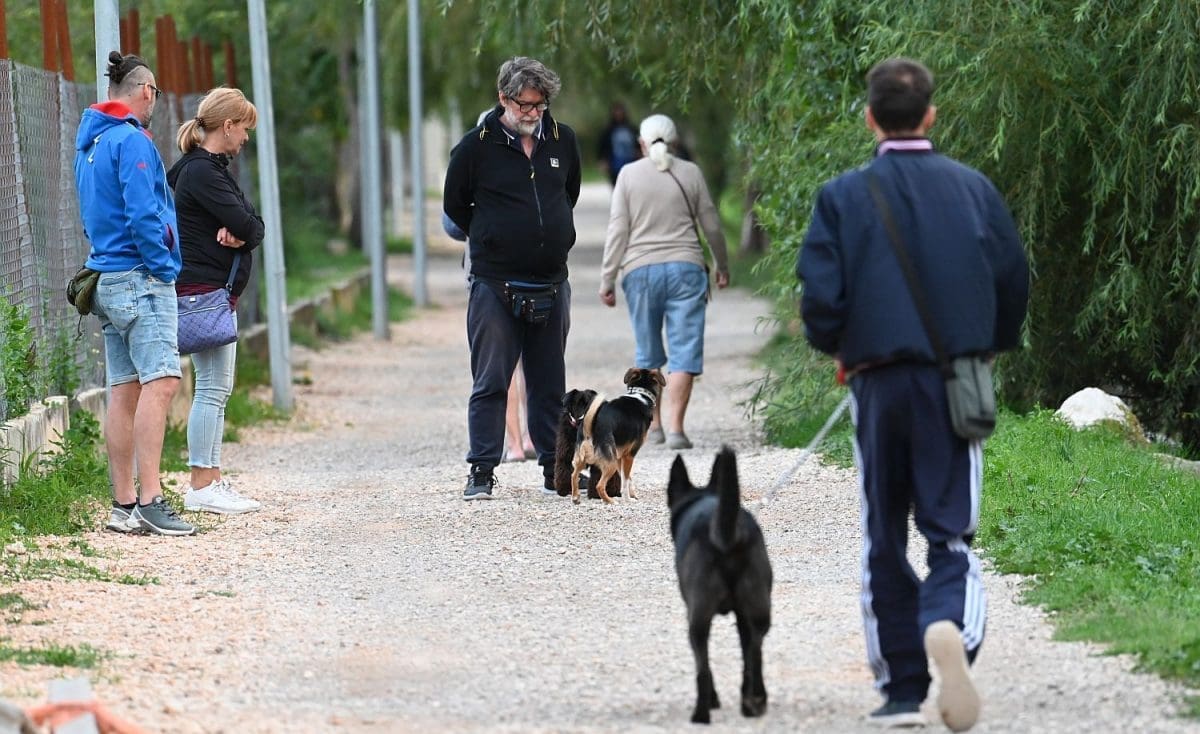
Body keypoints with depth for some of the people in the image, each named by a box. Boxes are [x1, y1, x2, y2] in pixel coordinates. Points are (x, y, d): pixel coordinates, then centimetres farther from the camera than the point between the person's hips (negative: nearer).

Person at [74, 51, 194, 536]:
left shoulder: (90, 143, 18)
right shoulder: (132, 141, -11)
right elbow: (143, 215, -20)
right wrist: (163, 268, -10)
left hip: (106, 278, 10)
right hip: (139, 279, -10)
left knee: (124, 391, 8)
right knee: (160, 381, -15)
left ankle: (124, 505, 7)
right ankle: (149, 500, -22)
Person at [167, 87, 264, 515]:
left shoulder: (212, 168, 17)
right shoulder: (200, 172, -14)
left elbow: (254, 227, 9)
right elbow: (243, 221, -21)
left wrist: (240, 234, -12)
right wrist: (243, 229, 1)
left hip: (218, 293, 10)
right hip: (202, 290, -10)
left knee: (217, 389, 11)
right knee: (212, 387, -9)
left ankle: (212, 481, 14)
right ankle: (201, 488, -7)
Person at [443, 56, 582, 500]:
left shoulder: (563, 141, 6)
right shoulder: (476, 146, -6)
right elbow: (454, 206, 5)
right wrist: (492, 241, 10)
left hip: (551, 284, 4)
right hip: (495, 284, -4)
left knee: (550, 384, 10)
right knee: (490, 383, -3)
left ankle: (556, 470, 16)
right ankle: (482, 472, 1)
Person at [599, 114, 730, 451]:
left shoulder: (629, 174, 2)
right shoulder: (690, 173, 4)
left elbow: (618, 231, -1)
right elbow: (711, 225, 11)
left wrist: (607, 279, 3)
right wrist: (723, 266, 25)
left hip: (640, 271, 1)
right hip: (685, 269, 0)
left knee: (647, 352, 13)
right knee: (684, 351, -3)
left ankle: (652, 423, 16)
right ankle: (675, 428, -12)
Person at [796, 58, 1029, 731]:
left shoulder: (843, 196, -4)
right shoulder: (973, 188, 1)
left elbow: (821, 294, -10)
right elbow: (1015, 279, 3)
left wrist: (836, 348, 10)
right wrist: (992, 347, 20)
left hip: (879, 382, 0)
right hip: (956, 382, 0)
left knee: (885, 541, 12)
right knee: (952, 533, 2)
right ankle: (951, 627, -30)